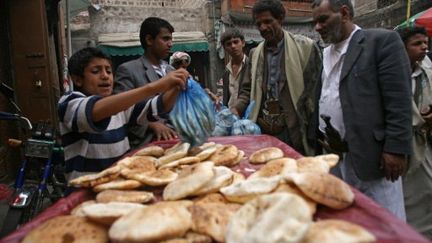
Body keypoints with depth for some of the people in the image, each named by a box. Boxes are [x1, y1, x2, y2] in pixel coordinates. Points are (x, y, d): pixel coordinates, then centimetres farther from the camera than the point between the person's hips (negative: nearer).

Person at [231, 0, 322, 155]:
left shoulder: (305, 47, -3)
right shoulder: (255, 53, 10)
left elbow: (316, 89, -2)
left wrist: (314, 129, -7)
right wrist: (236, 109, -5)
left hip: (294, 132, -3)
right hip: (262, 131, 4)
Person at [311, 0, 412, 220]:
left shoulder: (383, 41, -5)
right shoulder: (325, 53, 14)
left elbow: (399, 101, -11)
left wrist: (395, 149, -15)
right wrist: (319, 136, 10)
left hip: (370, 155, -6)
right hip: (332, 156, 6)